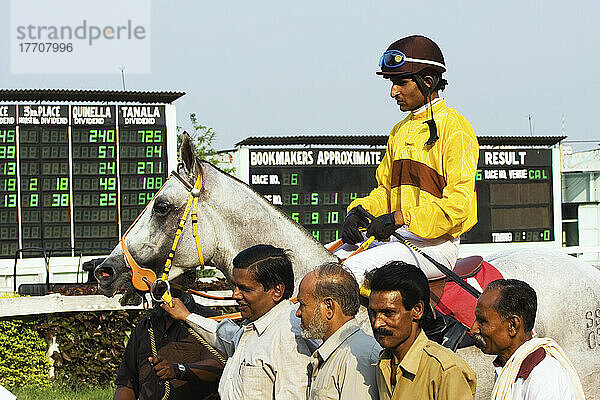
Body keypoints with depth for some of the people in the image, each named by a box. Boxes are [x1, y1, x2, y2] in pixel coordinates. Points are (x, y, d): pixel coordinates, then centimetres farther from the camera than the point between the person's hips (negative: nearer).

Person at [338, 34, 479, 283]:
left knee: (355, 267, -27)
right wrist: (360, 210, -1)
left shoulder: (455, 127, -8)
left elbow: (459, 203, -17)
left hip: (436, 244, -8)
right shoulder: (400, 132, 18)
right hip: (397, 237, 8)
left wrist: (400, 217, -24)